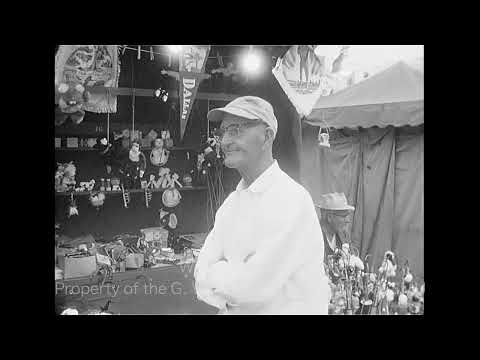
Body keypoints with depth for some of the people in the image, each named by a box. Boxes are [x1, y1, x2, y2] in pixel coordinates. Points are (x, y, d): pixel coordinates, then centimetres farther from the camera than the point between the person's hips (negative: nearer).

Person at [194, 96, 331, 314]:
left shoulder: (291, 199, -17)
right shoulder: (232, 202, 7)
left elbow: (252, 286, -21)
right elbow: (202, 275, 1)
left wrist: (216, 272, -6)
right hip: (234, 311, 5)